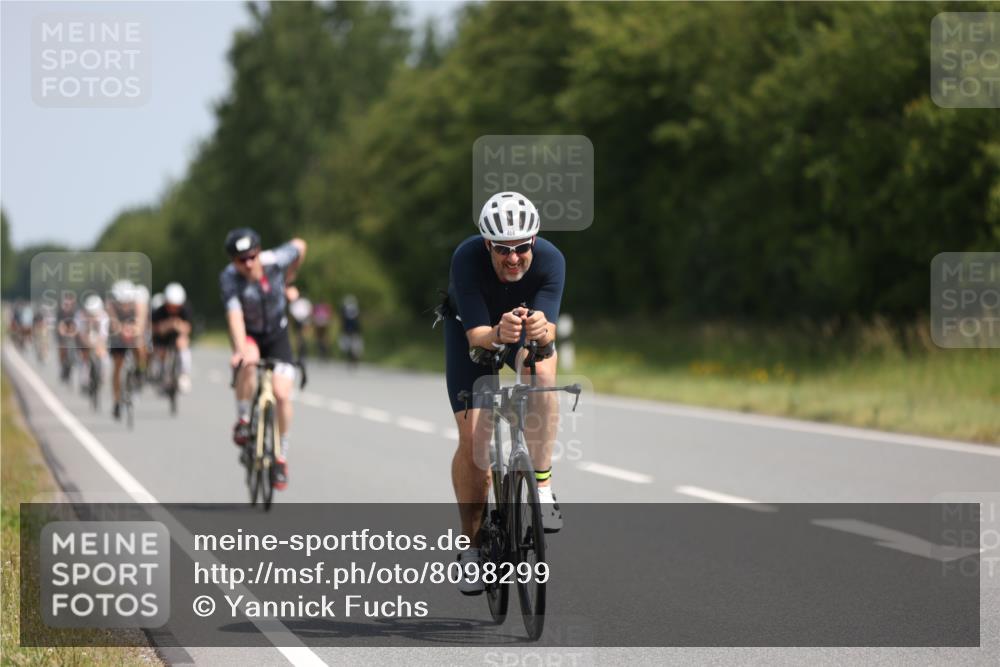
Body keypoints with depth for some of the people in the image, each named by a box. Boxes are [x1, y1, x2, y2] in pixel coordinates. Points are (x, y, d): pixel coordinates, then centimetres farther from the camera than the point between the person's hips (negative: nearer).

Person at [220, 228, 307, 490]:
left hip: (276, 334, 2)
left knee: (282, 394, -13)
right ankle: (242, 419, -13)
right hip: (248, 334, -2)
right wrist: (241, 350, -58)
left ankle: (281, 457, 5)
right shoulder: (229, 278, -29)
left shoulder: (275, 261, -23)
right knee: (249, 362, -37)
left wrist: (289, 278, 12)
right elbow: (234, 315, -42)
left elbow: (299, 246, -1)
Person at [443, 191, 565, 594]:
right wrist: (498, 334, -61)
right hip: (473, 331, 0)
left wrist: (541, 331, -63)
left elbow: (549, 329, -40)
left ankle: (542, 486, -27)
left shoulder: (550, 260, -32)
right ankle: (472, 545, 7)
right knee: (472, 438, -10)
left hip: (528, 326, 0)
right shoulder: (467, 259, -36)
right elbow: (476, 335, -39)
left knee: (541, 369, -36)